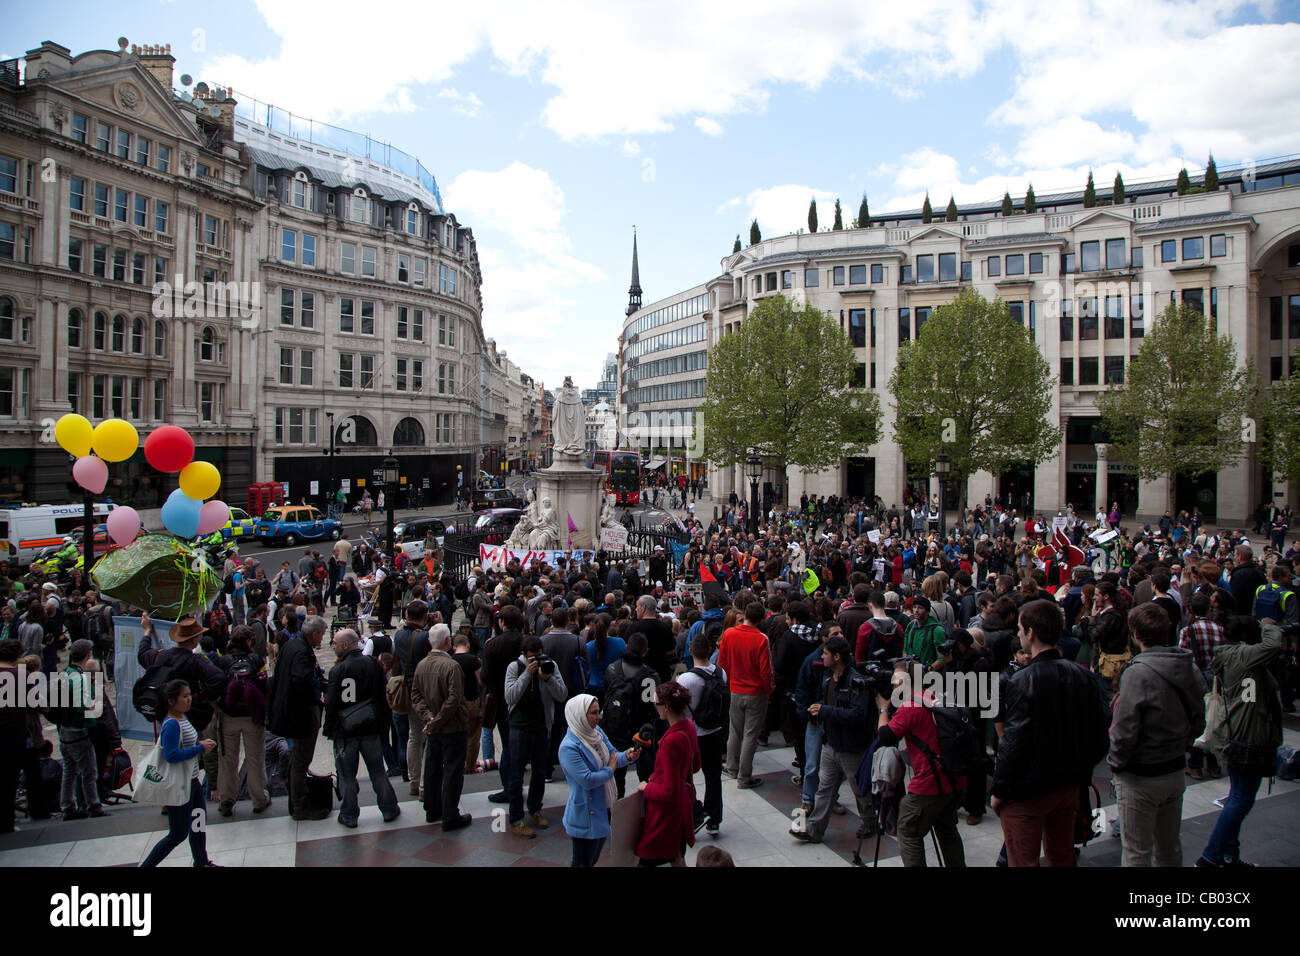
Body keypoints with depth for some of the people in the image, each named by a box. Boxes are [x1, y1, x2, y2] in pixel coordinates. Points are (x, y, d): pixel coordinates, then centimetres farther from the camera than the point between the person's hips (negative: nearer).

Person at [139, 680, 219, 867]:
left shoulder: (183, 717, 6)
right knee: (178, 834, 1)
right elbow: (172, 755, -31)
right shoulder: (171, 725, -24)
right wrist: (200, 749, -24)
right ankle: (146, 865, 15)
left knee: (199, 821, 22)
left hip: (191, 780, 10)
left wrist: (201, 744, 2)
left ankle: (201, 862, 38)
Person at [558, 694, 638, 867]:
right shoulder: (569, 747, -25)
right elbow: (587, 780, -28)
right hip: (585, 814, -8)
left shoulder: (596, 731, 1)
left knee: (593, 859, 22)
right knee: (583, 861, 7)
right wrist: (610, 770, -14)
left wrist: (627, 756, -12)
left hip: (603, 808, 8)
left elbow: (612, 754, 9)